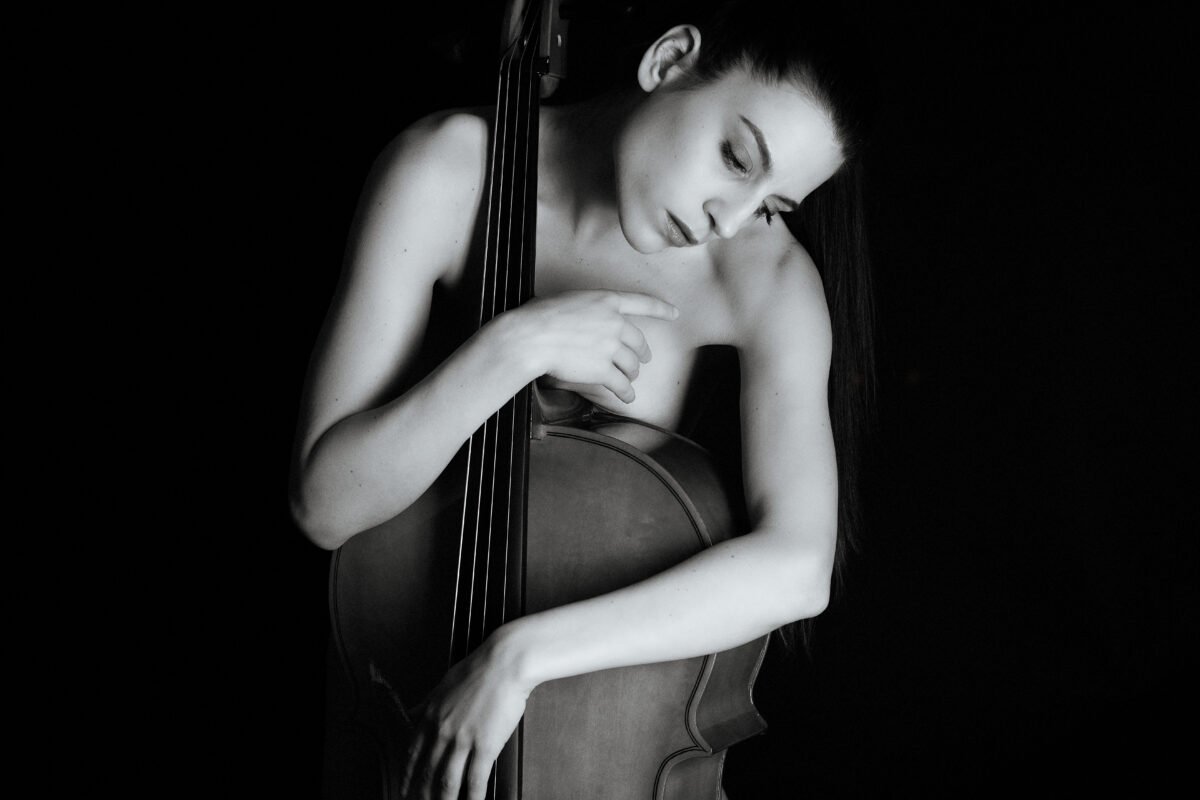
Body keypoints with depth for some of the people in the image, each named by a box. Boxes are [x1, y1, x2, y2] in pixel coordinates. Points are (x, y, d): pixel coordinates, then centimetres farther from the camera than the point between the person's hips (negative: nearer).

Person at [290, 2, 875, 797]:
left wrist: (525, 652, -36)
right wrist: (511, 348, -32)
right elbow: (327, 501, -20)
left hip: (622, 649, 0)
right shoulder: (448, 169, -19)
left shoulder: (767, 278, -18)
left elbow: (797, 567, -31)